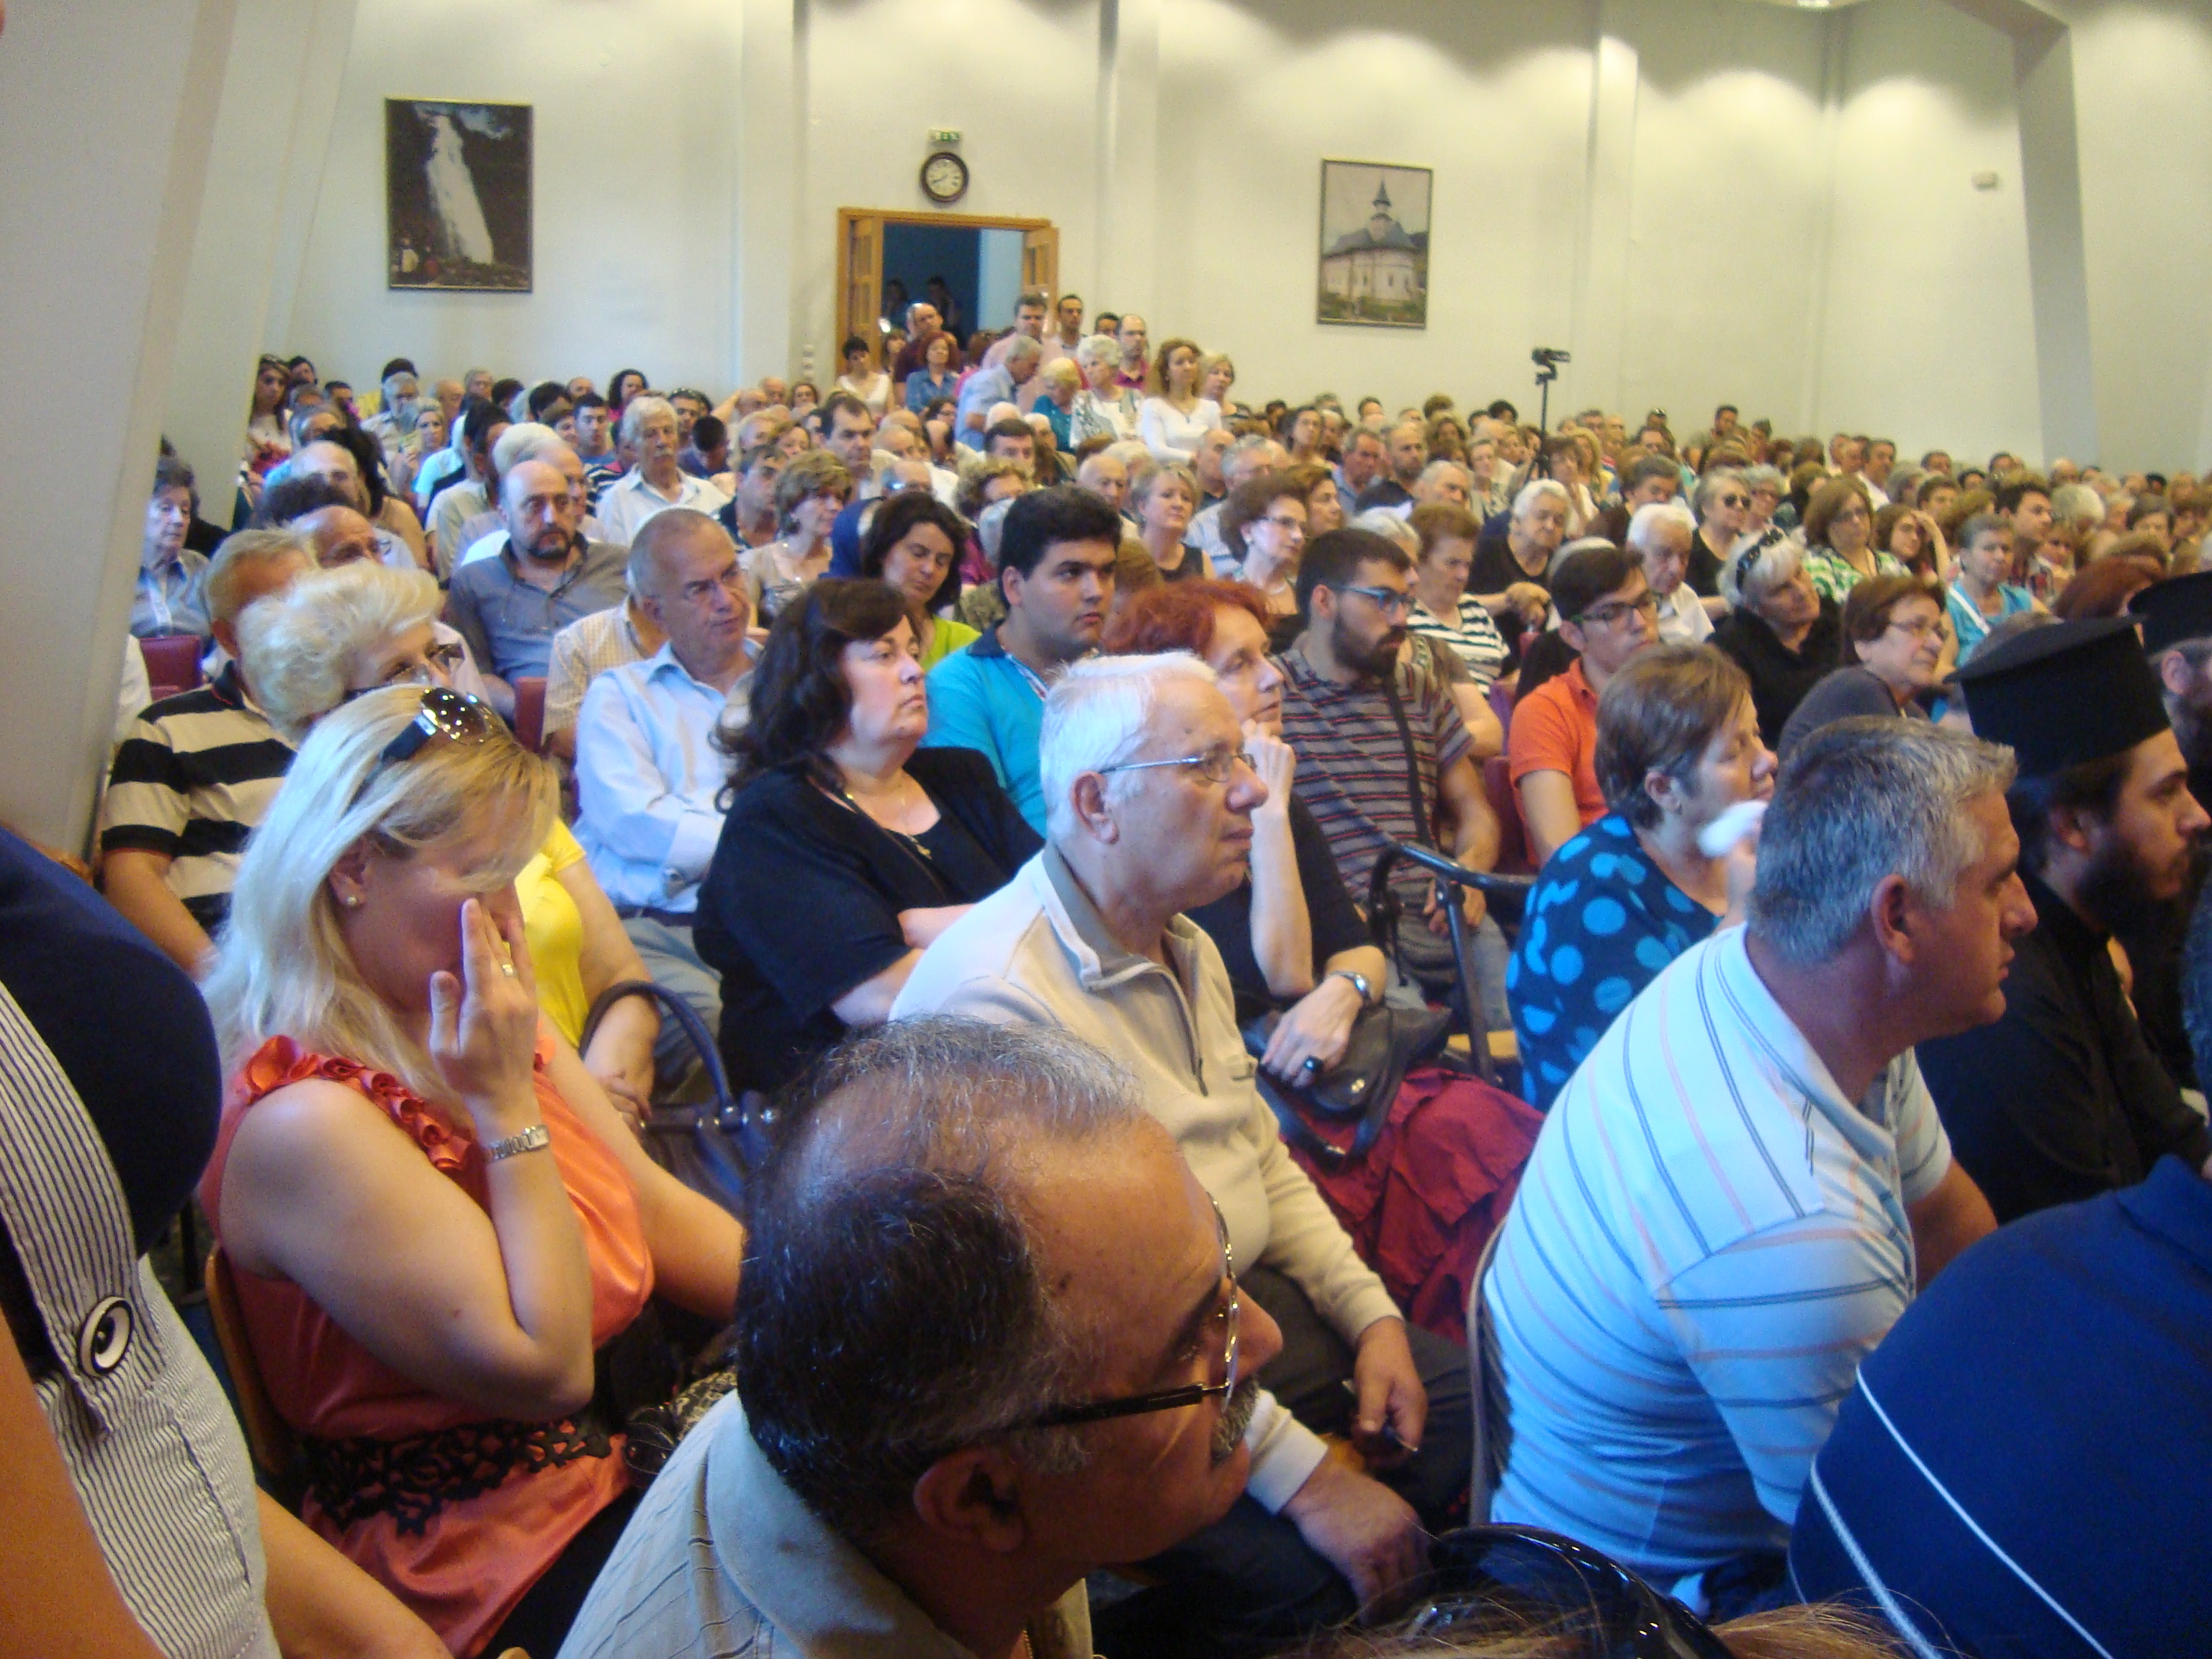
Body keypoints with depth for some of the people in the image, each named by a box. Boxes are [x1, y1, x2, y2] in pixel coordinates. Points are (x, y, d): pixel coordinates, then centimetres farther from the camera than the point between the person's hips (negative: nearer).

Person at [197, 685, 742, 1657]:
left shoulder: (472, 1028, 5)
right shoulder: (305, 1120, -21)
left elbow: (666, 1218, 8)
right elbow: (546, 1368, -21)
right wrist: (509, 1108, -20)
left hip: (627, 1462, 8)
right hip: (504, 1574, -8)